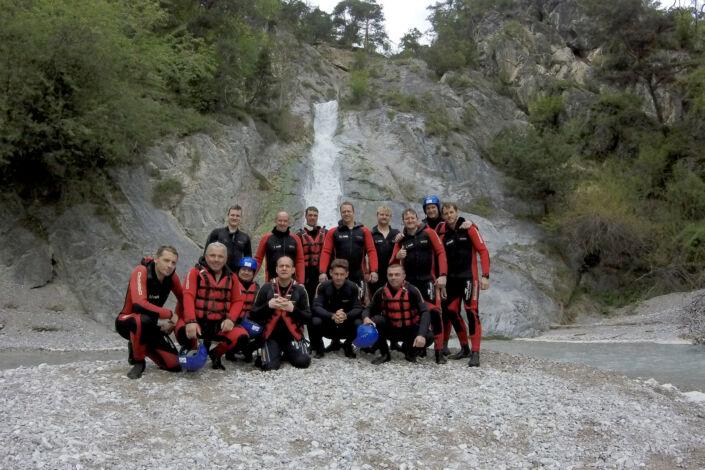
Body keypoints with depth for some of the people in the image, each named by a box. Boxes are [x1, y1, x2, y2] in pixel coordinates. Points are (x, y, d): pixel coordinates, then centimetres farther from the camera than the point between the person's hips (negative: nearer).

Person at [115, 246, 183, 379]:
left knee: (175, 365, -7)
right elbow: (139, 304, -37)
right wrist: (169, 314, -29)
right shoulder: (141, 272, -24)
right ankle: (137, 361, -16)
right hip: (126, 321, -5)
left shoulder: (171, 277, -7)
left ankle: (143, 346, 20)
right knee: (144, 320, -42)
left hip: (152, 325, 5)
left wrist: (174, 322, -2)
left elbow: (182, 300, 10)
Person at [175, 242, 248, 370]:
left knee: (242, 338, -23)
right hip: (197, 321, -3)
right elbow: (188, 297, -12)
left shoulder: (231, 277, 10)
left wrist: (230, 319, -11)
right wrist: (191, 321, -28)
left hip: (220, 324, 3)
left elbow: (237, 301, 9)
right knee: (184, 334, -36)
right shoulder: (196, 272, -1)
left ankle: (216, 354, 11)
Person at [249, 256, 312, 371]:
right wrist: (268, 305, -17)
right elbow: (253, 315, 1)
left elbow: (308, 317, -1)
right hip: (271, 335, -1)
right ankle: (276, 352, 15)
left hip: (293, 334, 1)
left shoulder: (300, 290, 1)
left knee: (303, 362, -19)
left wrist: (293, 309, -19)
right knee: (270, 366, -21)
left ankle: (287, 353, 15)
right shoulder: (266, 288, 1)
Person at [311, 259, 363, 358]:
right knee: (315, 322, -33)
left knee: (358, 323, -30)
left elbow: (358, 308, -17)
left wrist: (346, 316, -39)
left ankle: (347, 346, 3)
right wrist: (332, 316, -41)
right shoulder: (322, 286, -13)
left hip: (345, 327, 1)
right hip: (327, 326, -1)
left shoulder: (353, 287, -11)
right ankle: (318, 347, 0)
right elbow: (316, 307, -23)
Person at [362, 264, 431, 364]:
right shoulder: (381, 292, -10)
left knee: (428, 338, -29)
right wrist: (366, 318, -28)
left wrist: (421, 334, -39)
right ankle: (385, 354, -5)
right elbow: (369, 309, -2)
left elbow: (425, 312, -24)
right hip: (390, 329, 2)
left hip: (410, 329, -2)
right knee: (376, 320, -27)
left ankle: (409, 350, 6)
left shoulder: (412, 291, -18)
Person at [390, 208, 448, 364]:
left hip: (427, 280, -4)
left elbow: (441, 252, -3)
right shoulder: (401, 239, 9)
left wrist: (442, 275, -12)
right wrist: (397, 256, -15)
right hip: (409, 282, 4)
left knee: (434, 313, -14)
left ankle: (439, 351, -9)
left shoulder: (428, 233, 0)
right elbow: (392, 263, 9)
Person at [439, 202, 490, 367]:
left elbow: (483, 251, -7)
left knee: (471, 312, -10)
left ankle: (475, 353, -8)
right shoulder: (444, 235, 10)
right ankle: (464, 348, 22)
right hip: (452, 279, 6)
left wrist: (485, 276, -14)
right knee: (451, 312, 6)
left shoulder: (469, 228, -4)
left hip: (469, 277, -6)